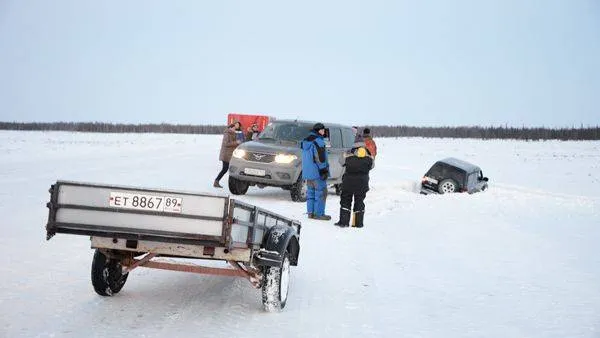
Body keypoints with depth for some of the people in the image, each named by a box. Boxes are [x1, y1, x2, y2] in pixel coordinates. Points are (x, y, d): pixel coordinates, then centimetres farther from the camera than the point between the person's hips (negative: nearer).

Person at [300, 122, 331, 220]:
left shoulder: (305, 141, 16)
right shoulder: (318, 141, -13)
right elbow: (320, 157, -19)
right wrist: (324, 170, -15)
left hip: (307, 172, 9)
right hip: (317, 172, -9)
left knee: (310, 192, 14)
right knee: (321, 192, -3)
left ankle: (310, 212, 15)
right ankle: (319, 213, -3)